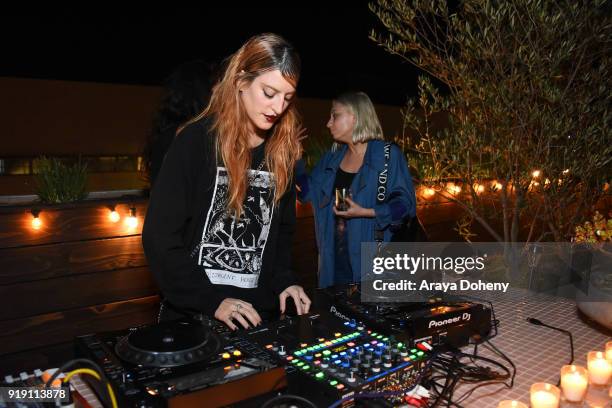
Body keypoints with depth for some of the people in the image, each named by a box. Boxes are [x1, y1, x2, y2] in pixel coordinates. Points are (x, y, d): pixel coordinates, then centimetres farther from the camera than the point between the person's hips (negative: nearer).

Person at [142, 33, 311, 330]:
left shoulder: (282, 151, 2)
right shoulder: (197, 141, -13)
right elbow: (160, 237, -14)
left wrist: (283, 281, -3)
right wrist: (211, 301, -18)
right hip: (193, 315, -4)